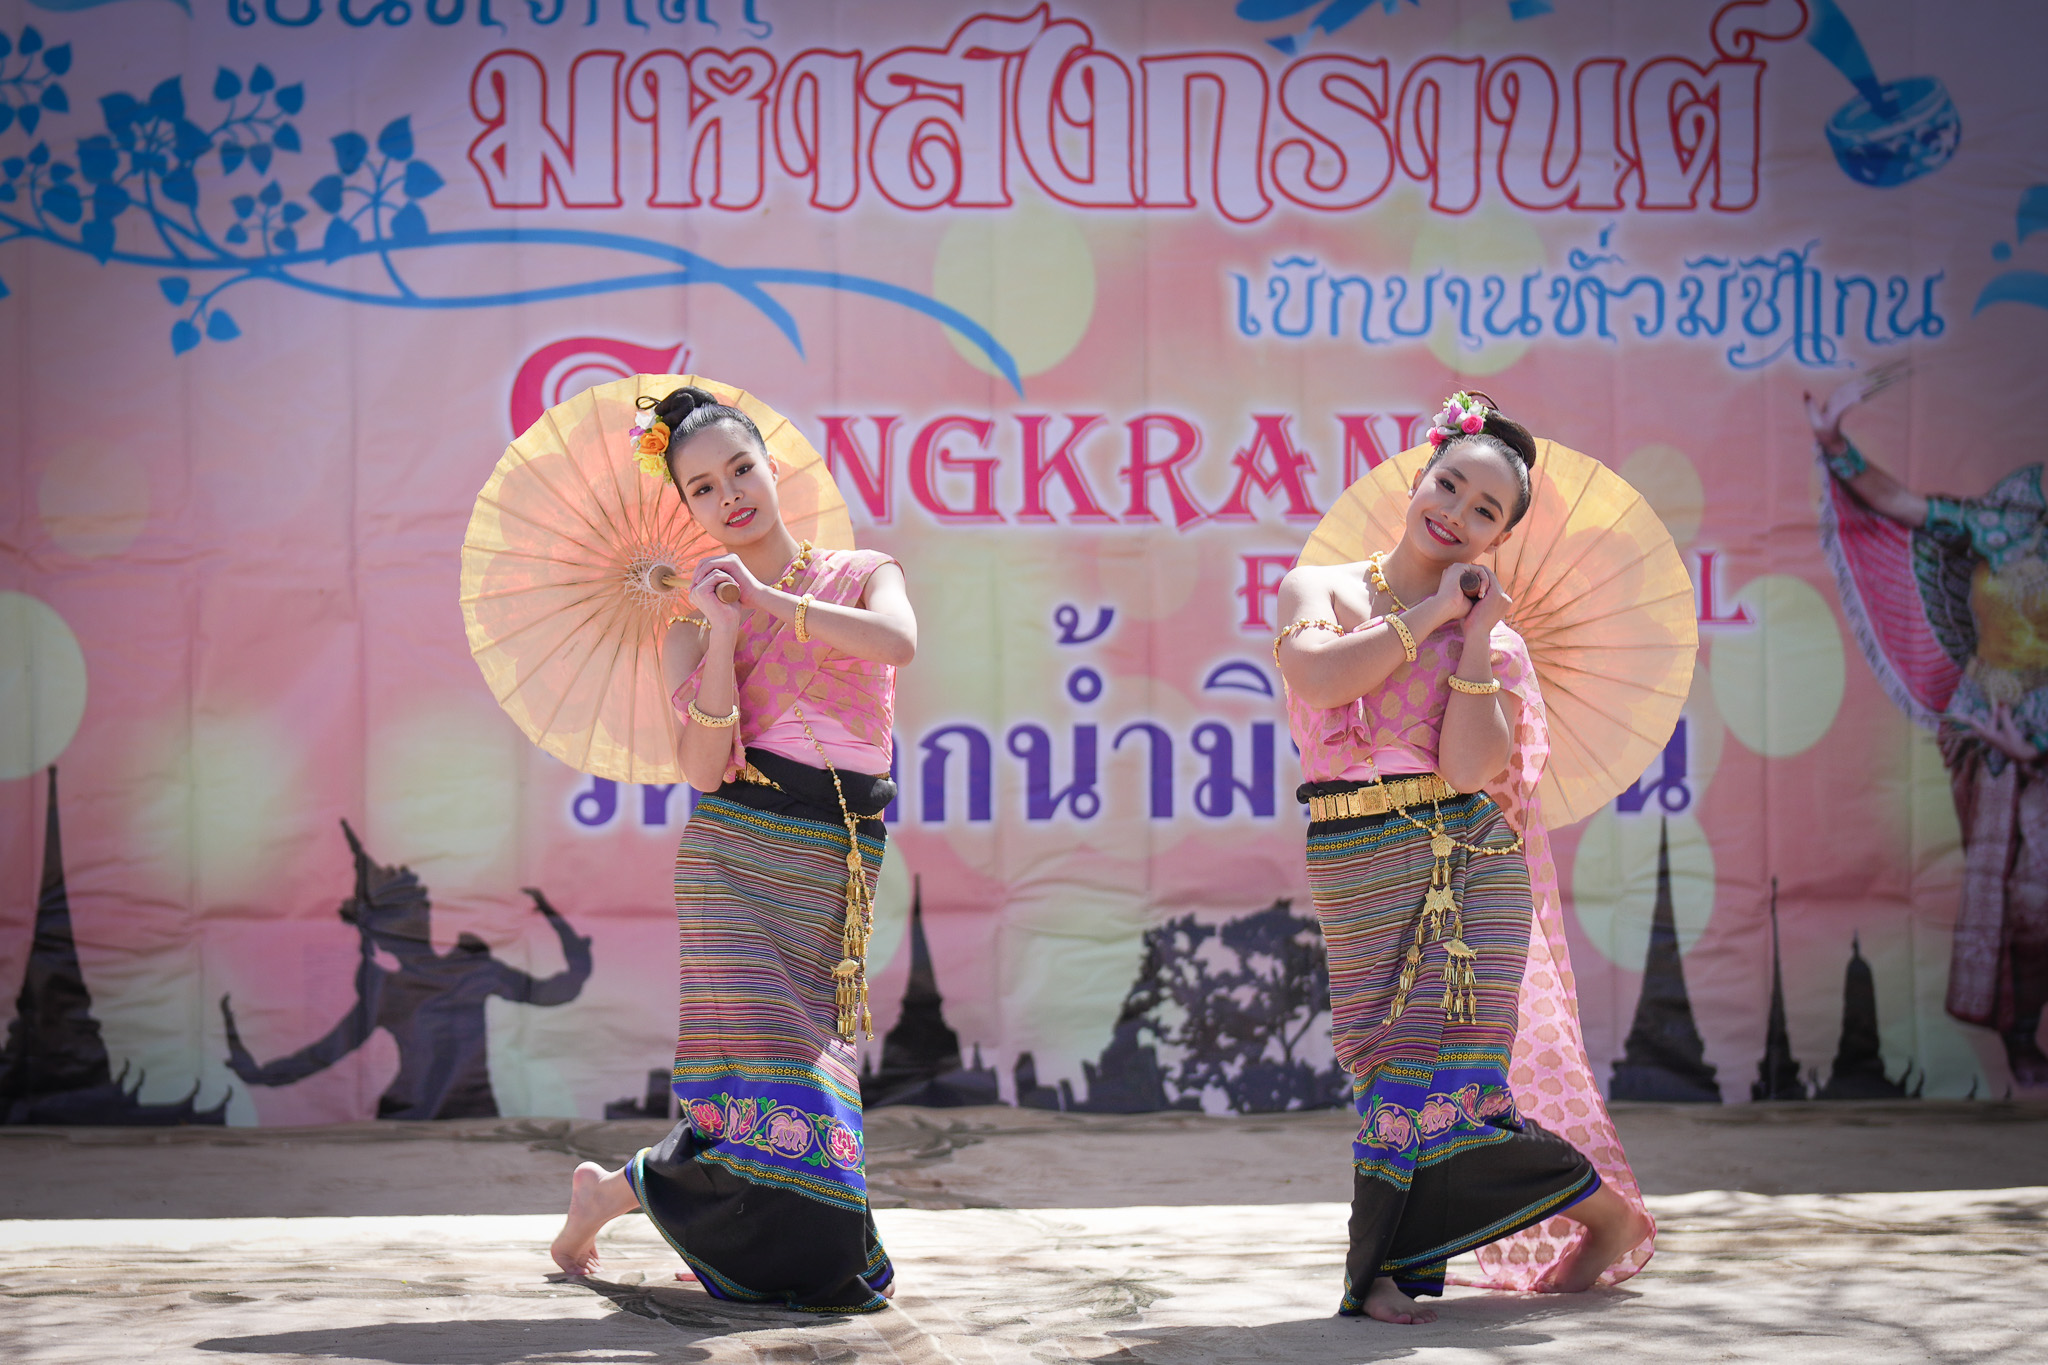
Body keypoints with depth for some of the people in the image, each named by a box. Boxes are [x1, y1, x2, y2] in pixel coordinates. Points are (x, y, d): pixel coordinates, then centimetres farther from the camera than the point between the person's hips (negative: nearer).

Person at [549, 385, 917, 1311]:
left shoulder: (864, 575, 12)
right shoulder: (694, 622, 7)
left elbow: (897, 641, -13)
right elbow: (705, 766, -7)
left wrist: (769, 600, -12)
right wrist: (724, 631, -13)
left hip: (842, 869, 3)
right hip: (740, 859, -3)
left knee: (813, 1067, 0)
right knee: (765, 1067, -15)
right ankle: (613, 1189, 5)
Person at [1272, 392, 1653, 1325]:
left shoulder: (1491, 636, 6)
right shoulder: (1320, 589, 8)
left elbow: (1472, 769, -9)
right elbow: (1320, 676, -15)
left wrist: (1472, 636, -8)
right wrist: (1429, 614, -7)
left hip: (1468, 858, -1)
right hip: (1354, 871, 1)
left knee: (1443, 1066, -7)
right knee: (1389, 1063, -2)